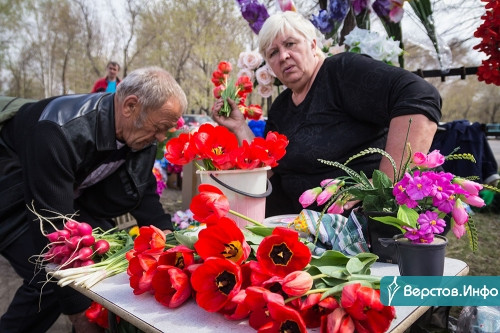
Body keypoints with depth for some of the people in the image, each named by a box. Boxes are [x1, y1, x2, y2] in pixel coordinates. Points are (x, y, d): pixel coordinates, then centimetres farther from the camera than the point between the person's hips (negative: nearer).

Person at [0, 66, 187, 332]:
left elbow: (142, 191, -1)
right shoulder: (61, 131, -38)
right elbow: (53, 223, -35)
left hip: (70, 193, 7)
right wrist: (78, 310, -29)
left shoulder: (140, 133, -15)